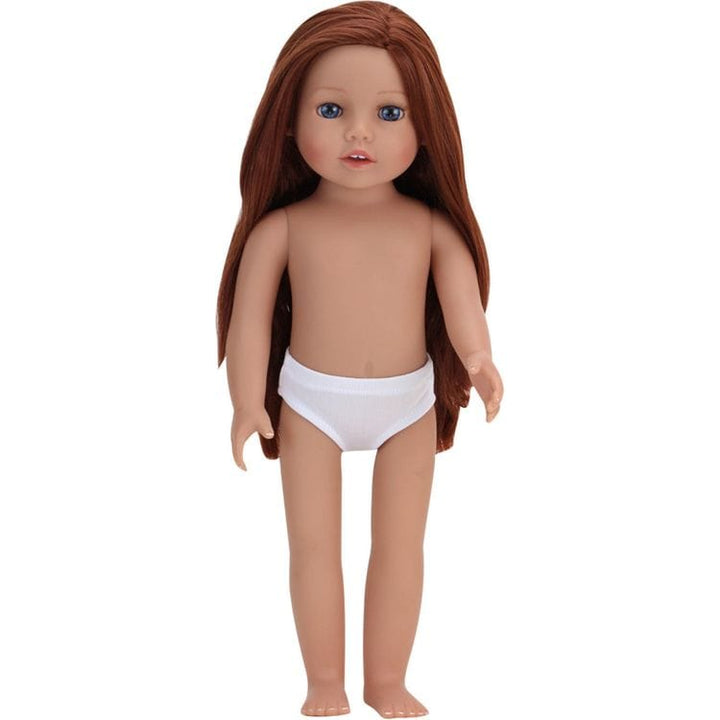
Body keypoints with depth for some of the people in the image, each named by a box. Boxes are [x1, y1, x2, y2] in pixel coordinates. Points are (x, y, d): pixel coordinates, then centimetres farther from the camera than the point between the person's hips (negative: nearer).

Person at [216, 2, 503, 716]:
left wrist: (477, 357, -35)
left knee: (400, 544, 7)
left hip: (410, 404, 1)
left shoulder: (431, 226, -6)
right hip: (311, 404, -1)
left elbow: (461, 297, -16)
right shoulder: (283, 228, -9)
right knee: (314, 543, 6)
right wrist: (248, 402, -13)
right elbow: (251, 316, -7)